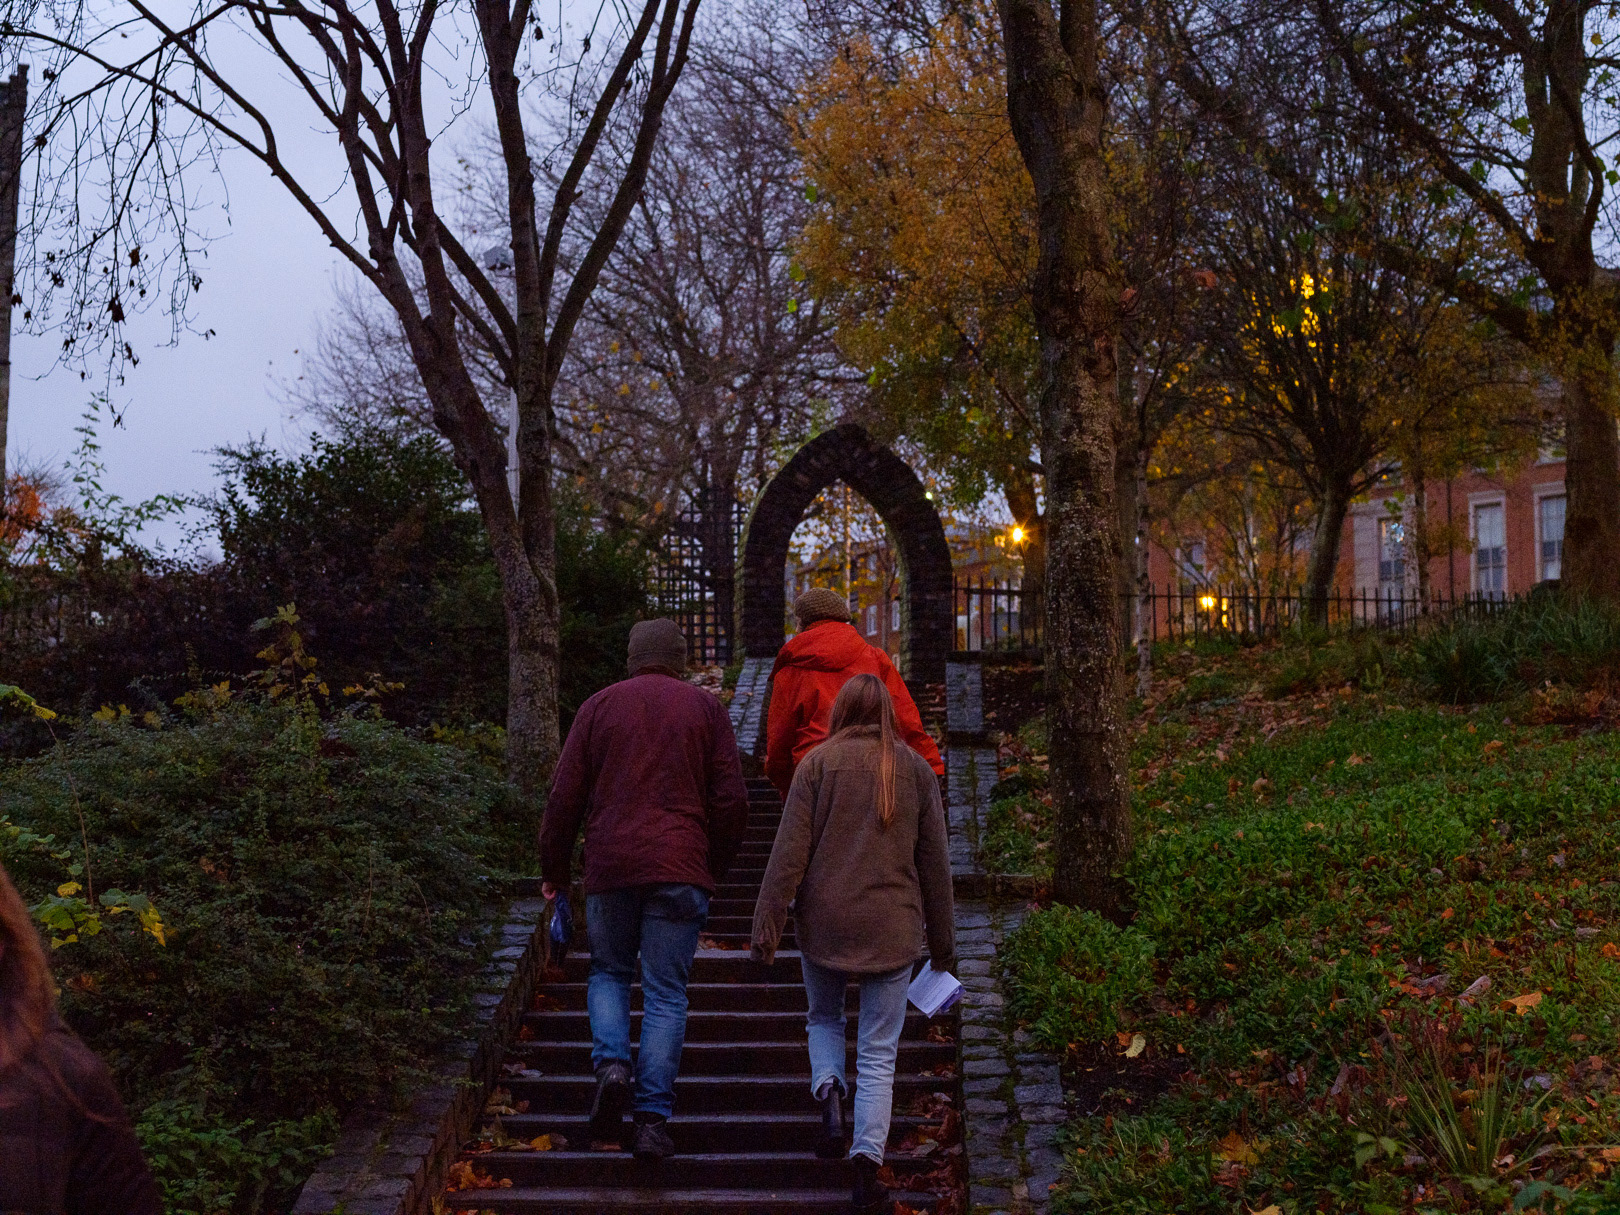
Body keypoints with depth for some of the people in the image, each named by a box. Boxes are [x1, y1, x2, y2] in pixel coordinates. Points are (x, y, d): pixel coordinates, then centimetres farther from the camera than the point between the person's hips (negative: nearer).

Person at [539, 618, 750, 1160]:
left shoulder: (599, 706, 8)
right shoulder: (706, 708, 7)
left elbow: (564, 796, 6)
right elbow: (731, 799, 3)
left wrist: (554, 871, 15)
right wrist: (715, 866, 16)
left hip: (609, 869, 1)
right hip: (680, 871, -1)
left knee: (608, 973, 19)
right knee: (666, 992, 3)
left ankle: (611, 1063, -6)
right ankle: (652, 1119, -1)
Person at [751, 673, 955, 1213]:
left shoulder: (818, 762, -1)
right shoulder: (915, 769, 5)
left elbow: (789, 849, -6)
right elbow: (934, 861, 8)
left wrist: (767, 924, -3)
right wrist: (942, 940, 16)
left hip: (824, 921, -1)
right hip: (892, 927, 1)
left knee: (824, 1018, 24)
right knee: (879, 1053, 5)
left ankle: (829, 1090, -2)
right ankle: (867, 1162, -6)